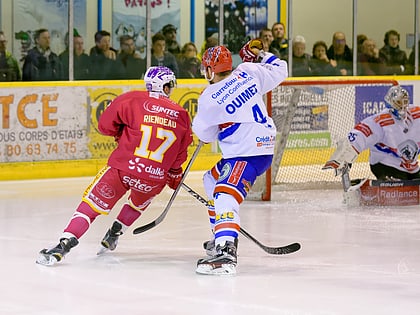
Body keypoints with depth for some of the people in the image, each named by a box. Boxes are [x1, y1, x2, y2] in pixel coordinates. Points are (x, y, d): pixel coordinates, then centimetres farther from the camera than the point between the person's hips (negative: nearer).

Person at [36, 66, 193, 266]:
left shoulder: (133, 100, 0)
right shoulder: (181, 116, 8)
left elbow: (105, 125, 6)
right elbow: (179, 155, 16)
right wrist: (175, 177, 32)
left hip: (122, 168, -2)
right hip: (155, 179, 2)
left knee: (92, 203, 5)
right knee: (139, 202, 35)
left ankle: (65, 244, -9)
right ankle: (113, 236, 38)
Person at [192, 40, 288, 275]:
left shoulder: (210, 99, -13)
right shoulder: (249, 71, 2)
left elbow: (204, 133, 2)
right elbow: (279, 72, 17)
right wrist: (260, 55, 30)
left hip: (247, 154, -10)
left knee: (225, 196, -25)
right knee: (212, 180, 27)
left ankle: (225, 254, -47)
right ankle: (221, 237, 33)